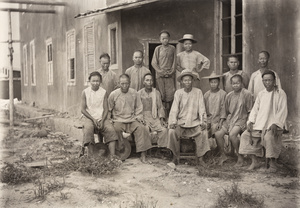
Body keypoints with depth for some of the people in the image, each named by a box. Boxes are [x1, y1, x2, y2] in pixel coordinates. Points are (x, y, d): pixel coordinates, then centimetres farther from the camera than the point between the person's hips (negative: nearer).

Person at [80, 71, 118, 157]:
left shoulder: (104, 92, 6)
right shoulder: (85, 92, 2)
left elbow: (106, 109, 5)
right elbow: (83, 109, 0)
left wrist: (102, 121, -12)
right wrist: (93, 119, -11)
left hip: (101, 118, 2)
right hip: (89, 117, -2)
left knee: (111, 130, -25)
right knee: (88, 129, -34)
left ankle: (112, 156, -27)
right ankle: (91, 157, -32)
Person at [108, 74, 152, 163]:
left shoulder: (134, 93, 6)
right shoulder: (113, 94, 1)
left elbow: (139, 108, 14)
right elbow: (109, 110, 11)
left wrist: (138, 118, 1)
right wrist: (110, 120, 0)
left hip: (132, 120, 1)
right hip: (118, 120, -1)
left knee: (141, 128, -26)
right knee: (116, 129, -33)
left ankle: (143, 155, -22)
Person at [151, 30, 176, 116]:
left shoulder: (172, 48, 10)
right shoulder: (158, 49, 7)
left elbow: (174, 62, 11)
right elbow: (153, 63, 5)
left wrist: (171, 71, -3)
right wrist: (160, 71, -6)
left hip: (170, 75, 1)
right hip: (160, 75, 0)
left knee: (171, 95, -7)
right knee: (161, 95, -4)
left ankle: (170, 114, 0)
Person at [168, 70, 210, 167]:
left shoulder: (198, 92, 4)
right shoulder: (178, 93, 5)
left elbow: (201, 108, 1)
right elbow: (174, 109, 0)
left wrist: (202, 122, -13)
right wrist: (173, 121, -15)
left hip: (194, 122, -1)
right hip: (181, 122, 1)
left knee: (202, 133, -28)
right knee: (172, 132, -26)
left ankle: (200, 158, -15)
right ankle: (175, 157, -11)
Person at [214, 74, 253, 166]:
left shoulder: (246, 94, -5)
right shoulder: (229, 95, 9)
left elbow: (250, 110, -2)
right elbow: (225, 109, 19)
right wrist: (222, 119, 8)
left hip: (241, 119, -5)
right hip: (230, 119, 5)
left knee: (232, 135, -31)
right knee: (218, 134, -14)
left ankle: (240, 157, -12)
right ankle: (223, 155, 8)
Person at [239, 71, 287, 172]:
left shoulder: (280, 93, -1)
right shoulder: (261, 94, 15)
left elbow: (282, 111, -7)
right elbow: (255, 109, 15)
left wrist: (275, 124, -19)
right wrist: (250, 121, -1)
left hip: (273, 124, -6)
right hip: (259, 124, 6)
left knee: (269, 137, -34)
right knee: (245, 135, -12)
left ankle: (273, 164, -16)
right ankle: (254, 162, -4)